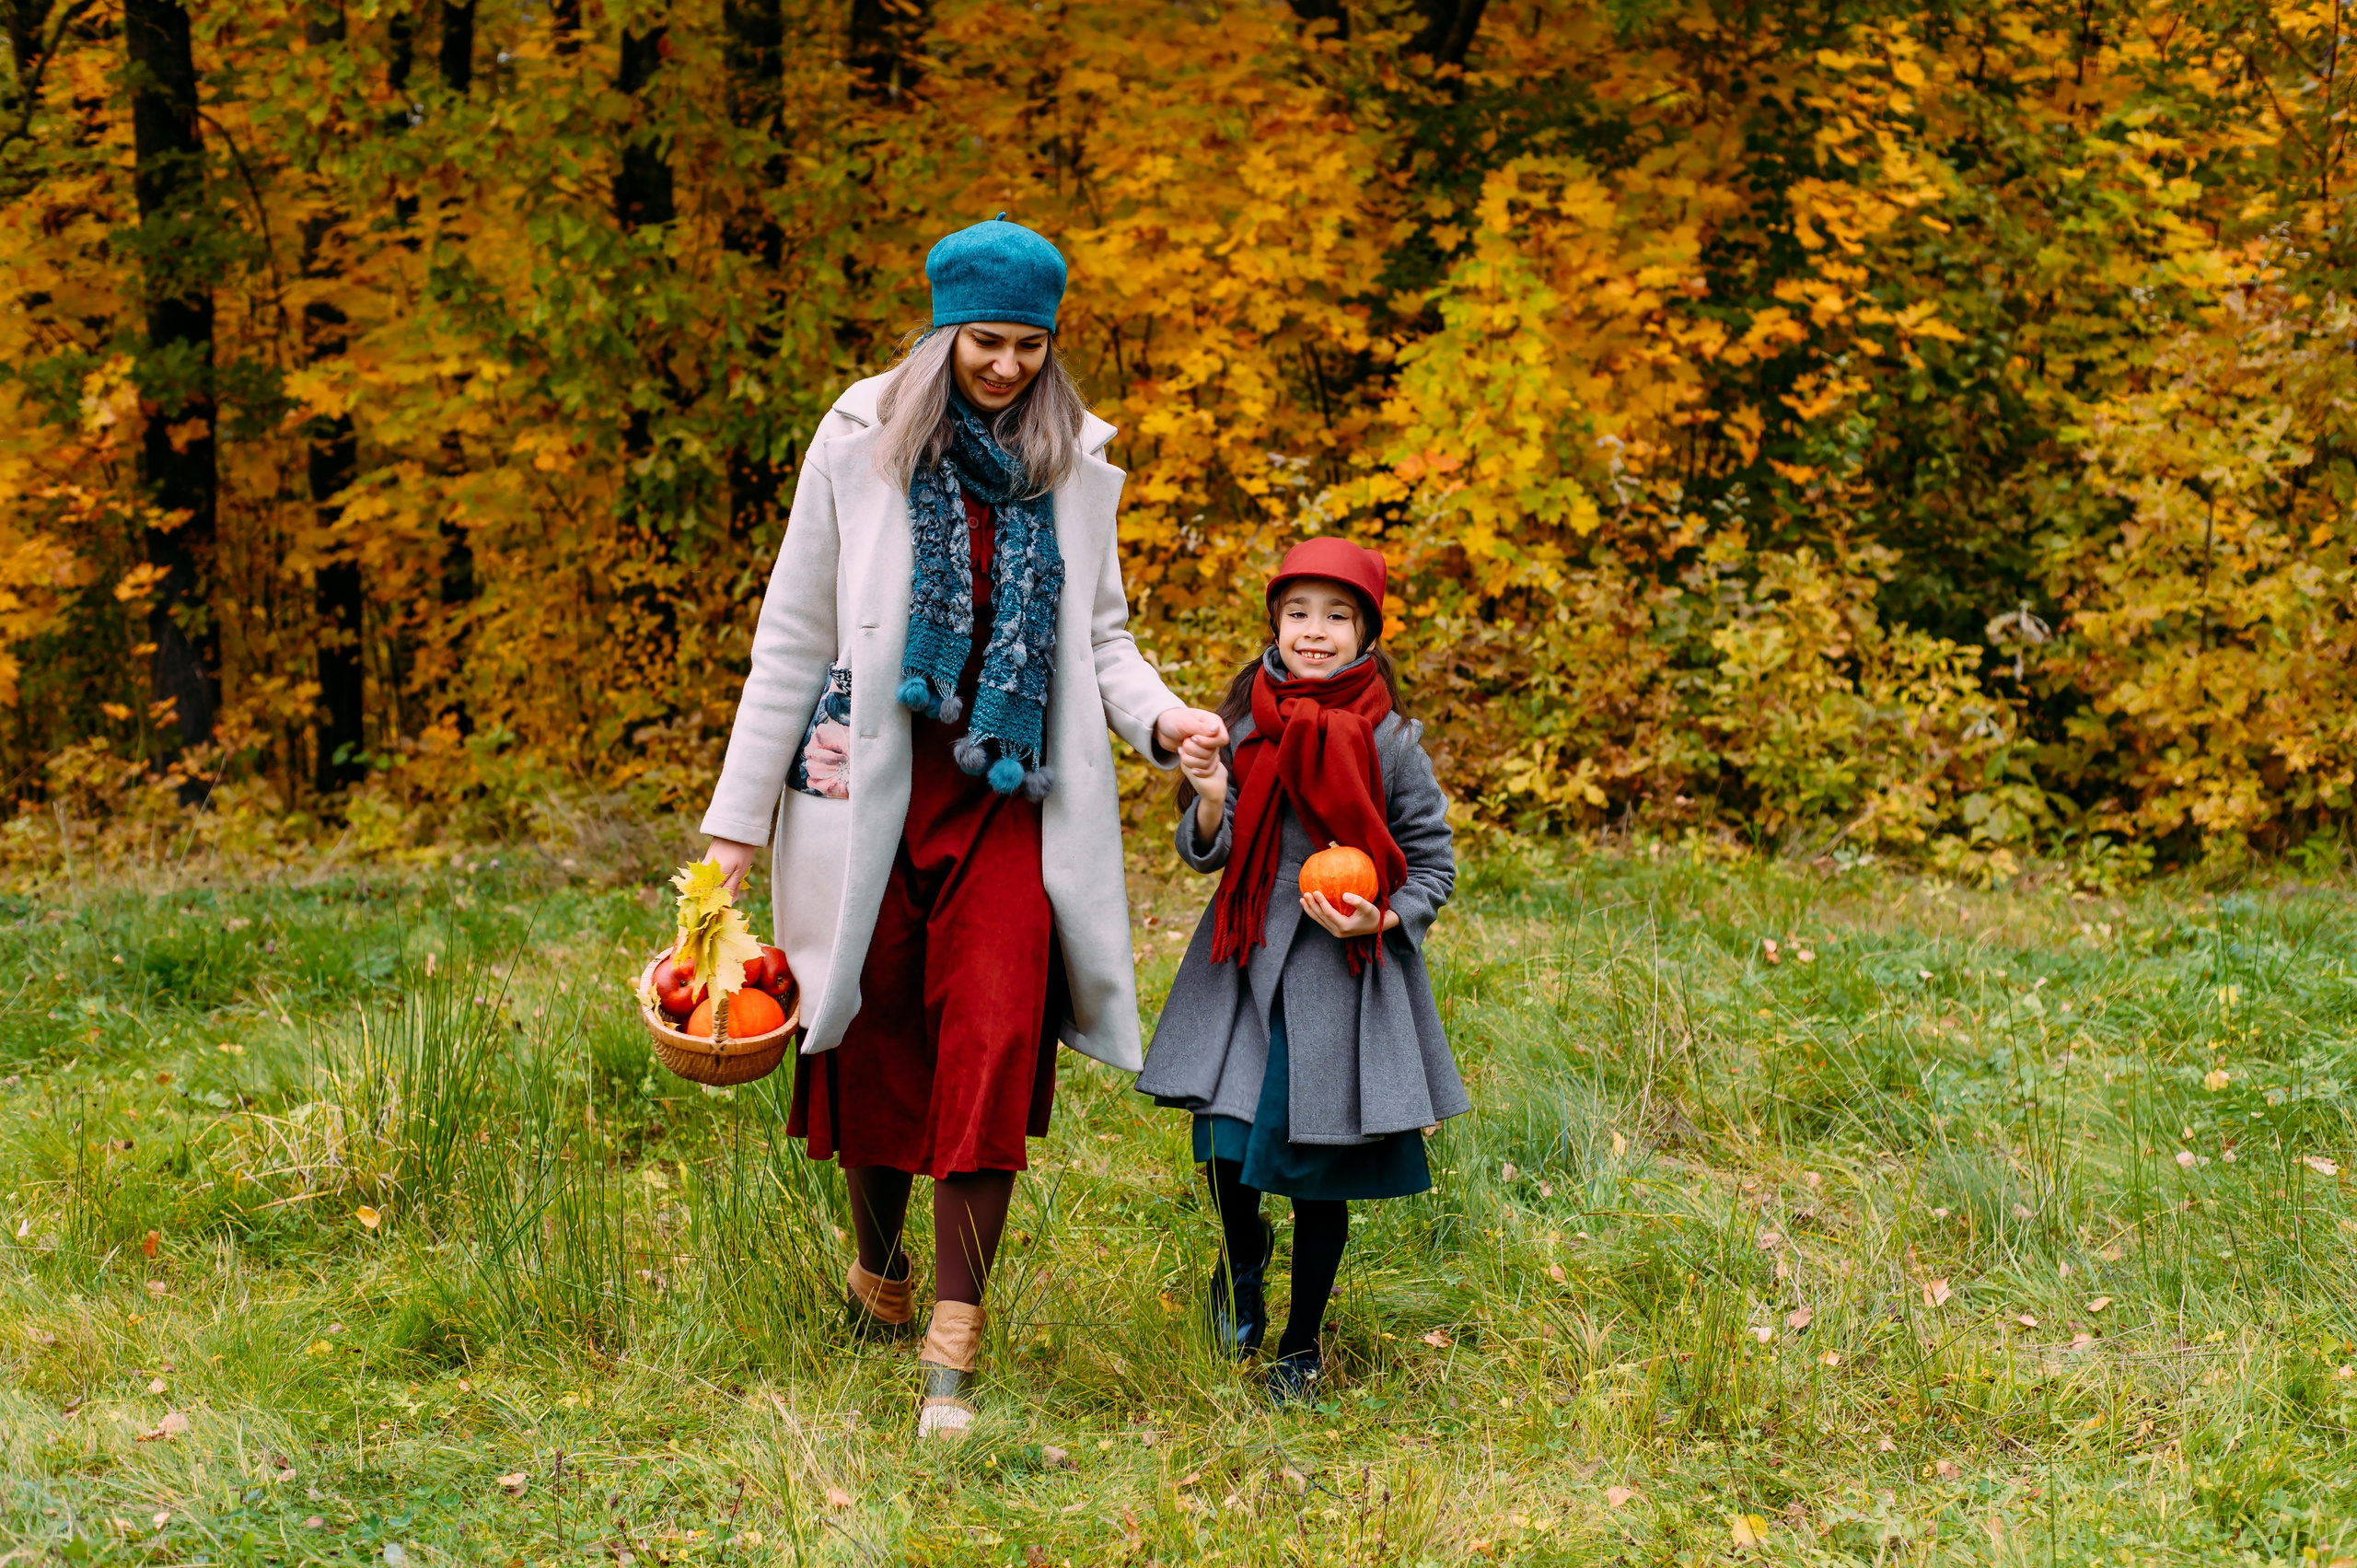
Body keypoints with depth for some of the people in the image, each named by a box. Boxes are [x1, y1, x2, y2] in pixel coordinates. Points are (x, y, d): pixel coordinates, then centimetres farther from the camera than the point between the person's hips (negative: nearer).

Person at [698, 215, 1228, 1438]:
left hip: (1009, 799, 1)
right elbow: (794, 635, 3)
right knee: (879, 1044, 8)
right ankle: (876, 1269, 35)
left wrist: (1156, 714, -5)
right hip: (874, 789, -1)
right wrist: (740, 819, 1)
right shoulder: (864, 442, 0)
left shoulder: (1075, 464, 7)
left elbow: (1099, 636, 17)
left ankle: (952, 1360, -10)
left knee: (992, 1050, -11)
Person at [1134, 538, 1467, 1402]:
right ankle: (1243, 1262, 29)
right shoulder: (1245, 727, 1)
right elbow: (1204, 853, 4)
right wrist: (1209, 799, -17)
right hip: (1247, 968, 1)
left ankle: (1300, 1344, 23)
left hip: (1345, 974, -1)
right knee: (1227, 1146, -6)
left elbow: (1433, 864, 2)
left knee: (1320, 1171, 3)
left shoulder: (1390, 743, -5)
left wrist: (1377, 920, -15)